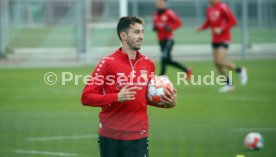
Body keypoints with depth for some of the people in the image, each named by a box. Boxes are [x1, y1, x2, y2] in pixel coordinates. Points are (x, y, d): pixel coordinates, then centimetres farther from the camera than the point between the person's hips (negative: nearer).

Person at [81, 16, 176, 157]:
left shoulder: (148, 64, 8)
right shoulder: (107, 63, -7)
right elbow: (86, 97, -11)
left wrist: (166, 103, 3)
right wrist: (117, 97, -23)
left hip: (138, 137, 2)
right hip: (111, 137, -2)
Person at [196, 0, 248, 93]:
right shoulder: (209, 10, 10)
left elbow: (233, 21, -14)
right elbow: (208, 23, 21)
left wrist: (221, 29, -22)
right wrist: (201, 28, 0)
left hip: (224, 39, -8)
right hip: (215, 40, 8)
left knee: (220, 61, -17)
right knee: (216, 62, 3)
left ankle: (240, 70, 5)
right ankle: (229, 84, 13)